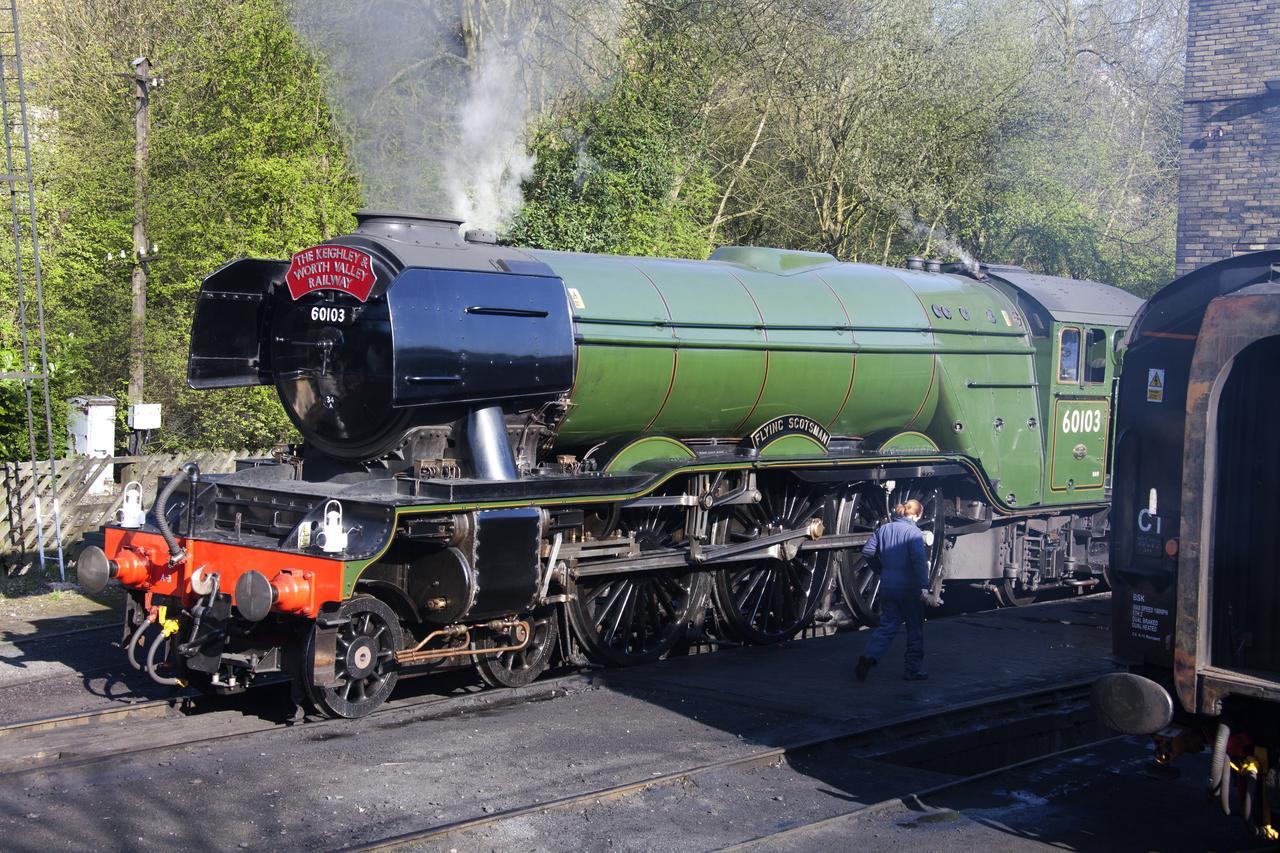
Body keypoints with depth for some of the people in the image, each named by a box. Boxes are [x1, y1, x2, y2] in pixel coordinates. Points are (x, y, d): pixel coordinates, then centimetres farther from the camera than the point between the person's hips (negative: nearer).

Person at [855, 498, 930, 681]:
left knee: (887, 625, 10)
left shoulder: (883, 529, 6)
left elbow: (867, 551, 6)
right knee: (915, 629, 10)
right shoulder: (914, 532, -12)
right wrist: (924, 586, -24)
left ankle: (868, 658, -10)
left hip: (887, 586, 5)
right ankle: (913, 669, 15)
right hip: (908, 588, -5)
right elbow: (919, 560, -23)